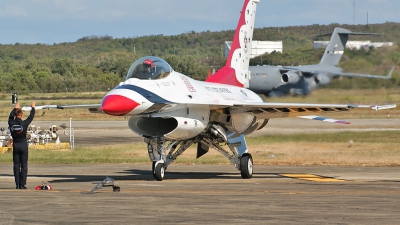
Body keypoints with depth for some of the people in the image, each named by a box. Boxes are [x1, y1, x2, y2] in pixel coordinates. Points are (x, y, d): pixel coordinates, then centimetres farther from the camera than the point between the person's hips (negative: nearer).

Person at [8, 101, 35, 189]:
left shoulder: (11, 123, -7)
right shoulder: (24, 123, -13)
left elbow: (10, 117, 16)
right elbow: (31, 117, 2)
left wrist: (15, 108, 30)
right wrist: (33, 108, 19)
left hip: (15, 146, 3)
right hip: (23, 145, -3)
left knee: (16, 165, 7)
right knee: (24, 166, 2)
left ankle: (17, 184, 5)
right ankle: (22, 184, -1)